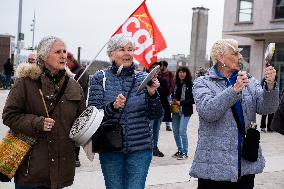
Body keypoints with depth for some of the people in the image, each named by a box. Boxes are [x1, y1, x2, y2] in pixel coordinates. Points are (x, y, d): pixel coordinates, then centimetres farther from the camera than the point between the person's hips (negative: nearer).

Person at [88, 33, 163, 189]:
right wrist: (112, 106, -24)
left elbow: (156, 115, 3)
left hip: (140, 148, 1)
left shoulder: (142, 78, 3)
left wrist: (152, 94, -15)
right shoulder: (100, 79, 0)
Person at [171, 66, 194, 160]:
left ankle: (185, 153, 2)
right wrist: (173, 101, 1)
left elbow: (193, 99, -12)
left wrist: (180, 102, -15)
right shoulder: (176, 84, 7)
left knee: (182, 131, -10)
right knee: (175, 131, 10)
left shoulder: (190, 85, -10)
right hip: (176, 110, 6)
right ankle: (179, 150, 26)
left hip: (185, 111, -6)